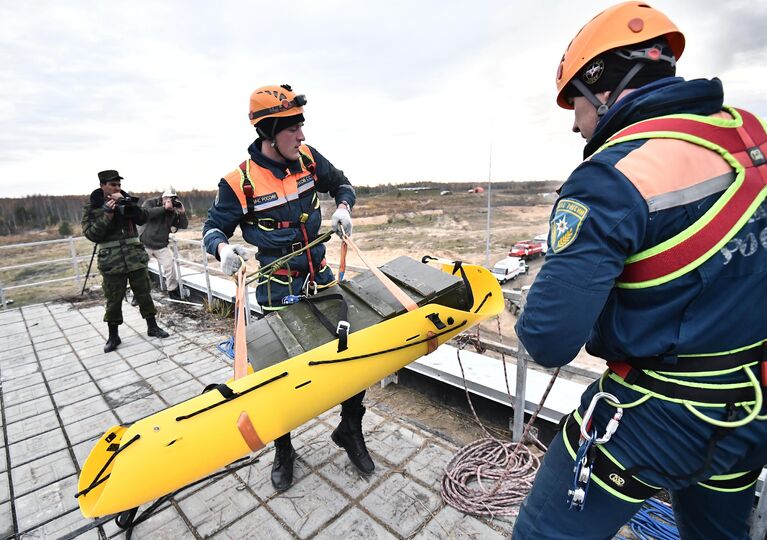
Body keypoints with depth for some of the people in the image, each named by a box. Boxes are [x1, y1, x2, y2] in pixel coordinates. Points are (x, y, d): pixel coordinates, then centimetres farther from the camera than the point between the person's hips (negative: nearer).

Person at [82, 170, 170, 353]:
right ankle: (113, 336, 19)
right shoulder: (91, 207, 2)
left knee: (144, 293, 8)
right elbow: (90, 234, -6)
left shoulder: (126, 200, 9)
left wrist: (126, 204, -17)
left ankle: (152, 327, 20)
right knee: (113, 300, 5)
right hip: (111, 261, -2)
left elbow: (143, 218, -5)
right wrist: (107, 215, -17)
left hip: (135, 257, 2)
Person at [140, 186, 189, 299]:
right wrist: (164, 208, -28)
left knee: (170, 266, -6)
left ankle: (173, 291, 12)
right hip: (145, 244, -2)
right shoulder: (150, 202, -5)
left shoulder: (173, 212, 2)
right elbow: (145, 213, -25)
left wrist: (182, 213, -15)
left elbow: (184, 226, 0)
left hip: (162, 246, 2)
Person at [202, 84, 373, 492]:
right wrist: (223, 248, -23)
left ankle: (350, 431, 32)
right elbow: (213, 227, -1)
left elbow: (341, 184, 14)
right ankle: (282, 450, 36)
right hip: (278, 292, -3)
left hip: (321, 281, 4)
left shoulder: (308, 159, -2)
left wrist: (342, 207, -6)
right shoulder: (240, 182, -13)